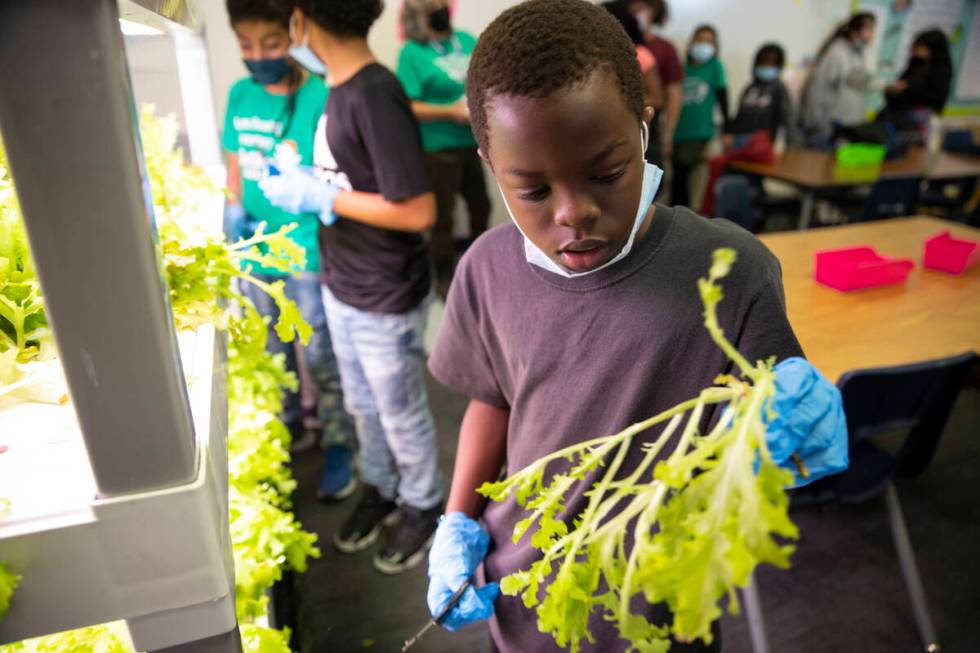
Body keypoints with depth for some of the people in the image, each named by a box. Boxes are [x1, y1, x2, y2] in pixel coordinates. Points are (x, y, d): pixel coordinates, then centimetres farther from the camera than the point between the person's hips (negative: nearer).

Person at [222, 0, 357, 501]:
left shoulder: (320, 97, -14)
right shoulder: (240, 95, 3)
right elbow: (235, 162, 13)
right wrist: (235, 210, -2)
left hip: (308, 252, -6)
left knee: (321, 356, 7)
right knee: (270, 351, 21)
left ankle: (338, 446, 27)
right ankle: (288, 427, 44)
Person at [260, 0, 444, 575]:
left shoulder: (375, 96, -24)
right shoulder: (342, 89, 2)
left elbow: (418, 211, -28)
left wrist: (321, 196, -22)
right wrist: (301, 179, 4)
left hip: (386, 300, -8)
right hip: (343, 289, 8)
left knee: (401, 414, 13)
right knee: (363, 407, 24)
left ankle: (422, 507, 38)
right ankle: (380, 492, 47)